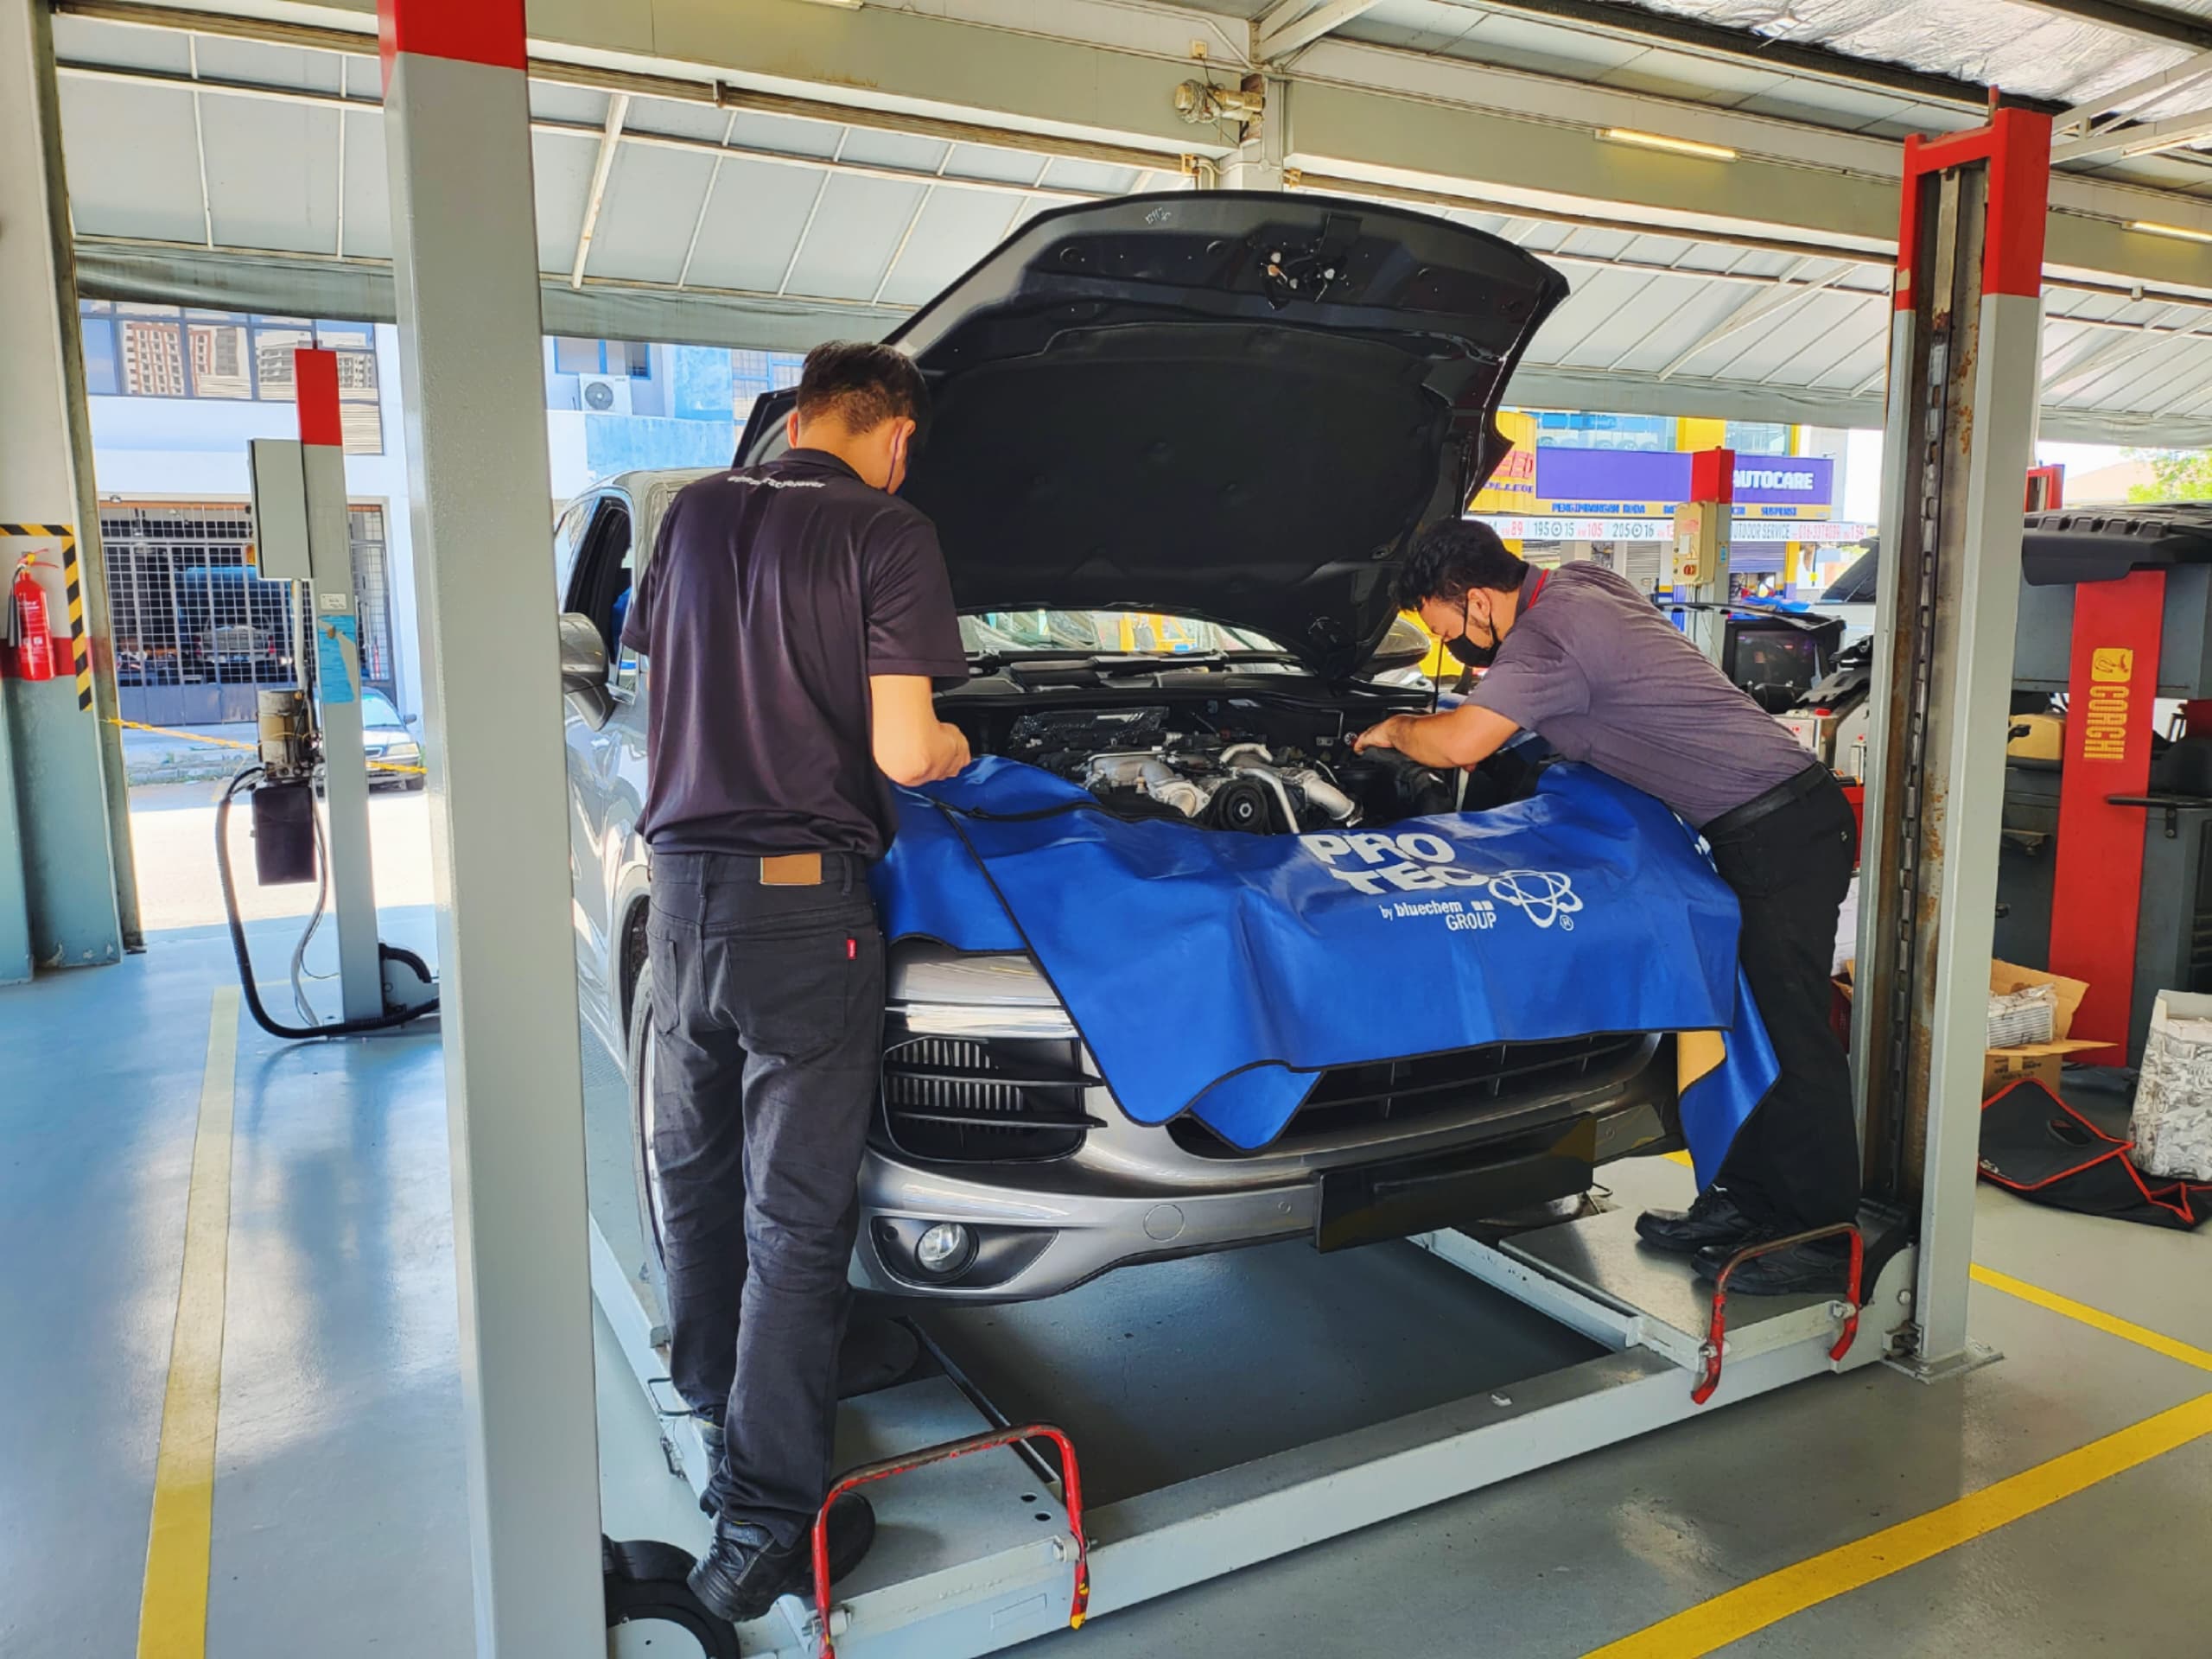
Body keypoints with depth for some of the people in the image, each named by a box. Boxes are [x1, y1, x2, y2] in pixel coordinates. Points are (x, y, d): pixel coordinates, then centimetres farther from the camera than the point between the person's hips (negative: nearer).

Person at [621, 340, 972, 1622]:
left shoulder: (695, 515, 10)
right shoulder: (887, 535, -9)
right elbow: (902, 752, -14)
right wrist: (954, 745, 8)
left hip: (681, 879, 7)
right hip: (798, 900, -6)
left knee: (695, 1172, 23)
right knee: (796, 1217, 3)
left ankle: (712, 1402, 43)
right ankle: (767, 1521, 12)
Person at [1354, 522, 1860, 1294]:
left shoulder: (1546, 638, -20)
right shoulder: (1577, 583, 10)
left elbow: (1459, 744, -28)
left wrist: (1395, 729, -7)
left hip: (1780, 831, -10)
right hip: (1768, 821, 10)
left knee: (1792, 1030, -4)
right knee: (1751, 1019, 15)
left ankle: (1822, 1239, 6)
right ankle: (1745, 1198, 25)